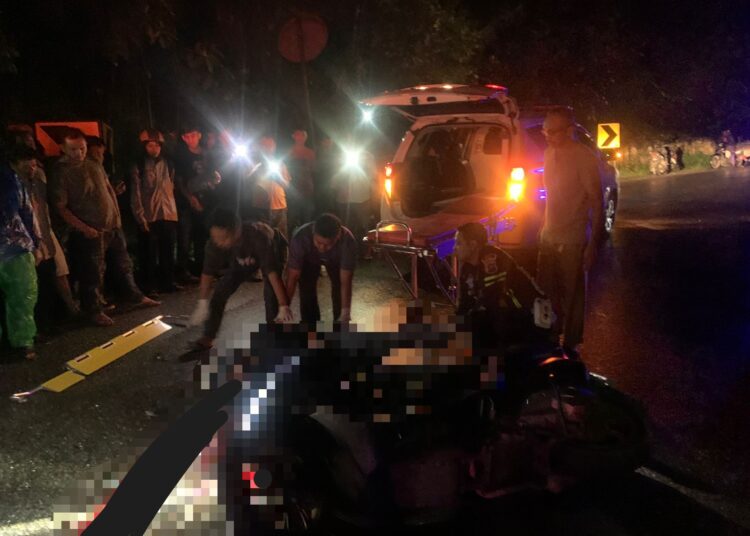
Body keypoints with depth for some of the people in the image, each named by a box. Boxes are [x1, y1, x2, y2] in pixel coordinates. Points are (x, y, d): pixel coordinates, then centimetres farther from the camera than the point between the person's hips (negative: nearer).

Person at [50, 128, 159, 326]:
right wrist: (84, 228, -20)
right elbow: (61, 207, -14)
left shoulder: (95, 165, 7)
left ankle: (136, 297, 34)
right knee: (93, 273, 2)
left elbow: (109, 189, 18)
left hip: (112, 226, 6)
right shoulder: (61, 173, -12)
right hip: (90, 232, -6)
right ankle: (94, 311, 16)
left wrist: (117, 214, 9)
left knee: (123, 264, 18)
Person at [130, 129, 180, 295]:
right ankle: (148, 286, 11)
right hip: (148, 217, -3)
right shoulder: (138, 167, 0)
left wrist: (174, 212, 7)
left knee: (168, 252, 7)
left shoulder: (168, 165, 10)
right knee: (149, 254, 2)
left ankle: (168, 283, 19)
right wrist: (141, 218, -10)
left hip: (168, 216, 3)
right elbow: (135, 195, -3)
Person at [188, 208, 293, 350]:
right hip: (242, 257, 4)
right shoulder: (215, 243, -34)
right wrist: (202, 305, -17)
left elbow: (273, 274, -46)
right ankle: (208, 337, 4)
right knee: (221, 290, -8)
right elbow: (207, 273, -21)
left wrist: (284, 307, -45)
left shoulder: (258, 237, -47)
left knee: (271, 293, -22)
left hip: (272, 251, -4)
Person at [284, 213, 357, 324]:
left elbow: (345, 282, -40)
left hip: (336, 259, 0)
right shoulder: (301, 238, -43)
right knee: (307, 294, -10)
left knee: (339, 293, -9)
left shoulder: (347, 240, -43)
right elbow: (292, 277, -38)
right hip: (309, 259, 0)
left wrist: (345, 313, -45)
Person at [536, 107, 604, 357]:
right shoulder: (550, 153, 7)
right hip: (549, 236, 7)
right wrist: (544, 226, 16)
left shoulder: (584, 158, -16)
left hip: (572, 240, -7)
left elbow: (596, 201, -15)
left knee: (572, 294, 5)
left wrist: (594, 243, -18)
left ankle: (570, 344, 19)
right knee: (546, 290, 16)